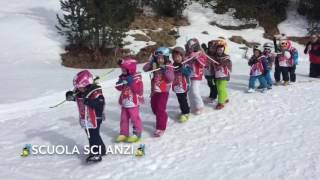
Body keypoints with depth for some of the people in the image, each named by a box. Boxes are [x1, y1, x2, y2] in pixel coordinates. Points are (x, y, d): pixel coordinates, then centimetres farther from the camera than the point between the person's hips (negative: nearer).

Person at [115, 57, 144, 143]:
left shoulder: (136, 77, -14)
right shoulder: (123, 77, 7)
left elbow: (138, 89, -22)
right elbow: (119, 88, 11)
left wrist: (132, 82, -30)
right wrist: (120, 83, -9)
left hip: (133, 102, -7)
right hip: (124, 102, 7)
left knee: (135, 118, 2)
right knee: (124, 118, 13)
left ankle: (137, 133, 14)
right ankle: (124, 133, 23)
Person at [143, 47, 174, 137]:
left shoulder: (168, 66, -11)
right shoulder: (154, 65, 4)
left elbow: (171, 78, -20)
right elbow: (145, 68, -2)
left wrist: (165, 70, -29)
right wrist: (151, 61, -11)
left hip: (163, 91, -7)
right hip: (154, 90, 7)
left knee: (160, 109, -9)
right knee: (154, 107, 17)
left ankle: (161, 128, -2)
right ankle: (162, 120, 41)